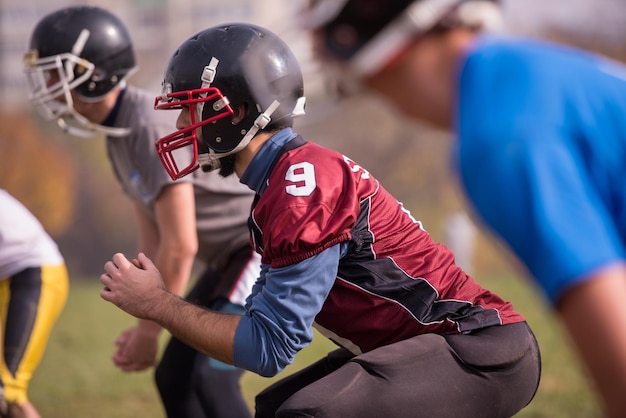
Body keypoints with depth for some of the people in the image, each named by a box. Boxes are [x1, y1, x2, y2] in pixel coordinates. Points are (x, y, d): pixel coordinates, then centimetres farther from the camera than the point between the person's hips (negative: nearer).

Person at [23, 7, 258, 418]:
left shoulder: (152, 126, -24)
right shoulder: (119, 136, 8)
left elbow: (180, 247, -23)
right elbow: (153, 240, 12)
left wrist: (148, 330, -14)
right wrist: (145, 327, 7)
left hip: (270, 244, -10)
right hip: (232, 259, 10)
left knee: (212, 380, -17)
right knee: (174, 379, 9)